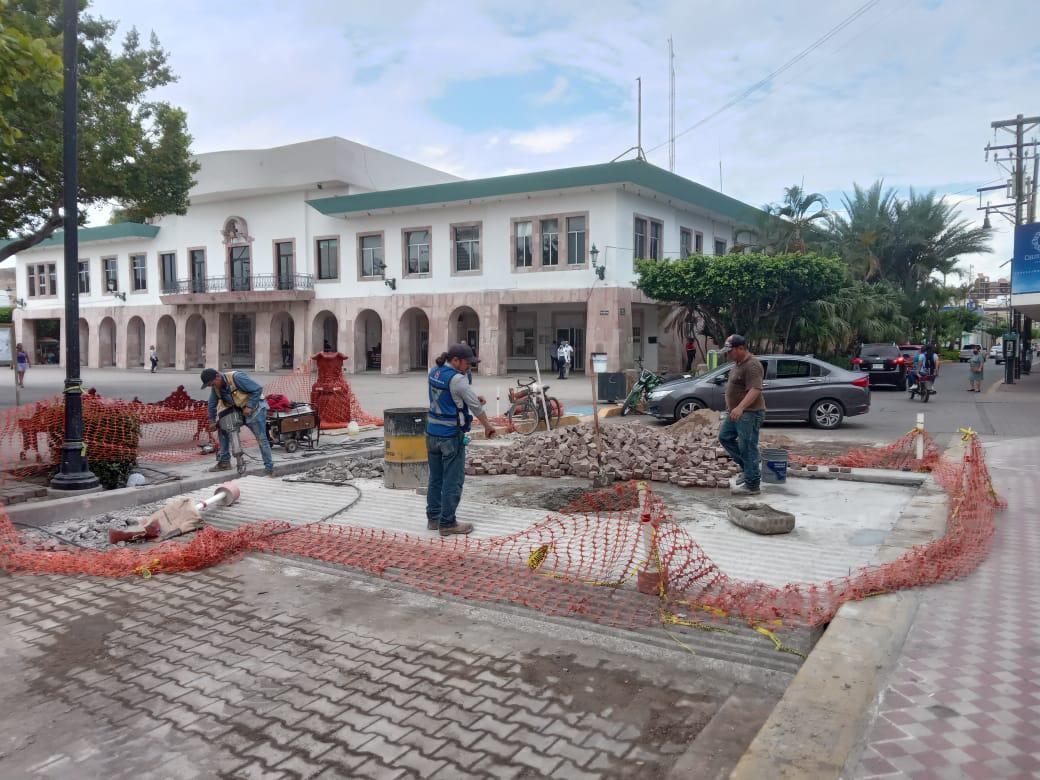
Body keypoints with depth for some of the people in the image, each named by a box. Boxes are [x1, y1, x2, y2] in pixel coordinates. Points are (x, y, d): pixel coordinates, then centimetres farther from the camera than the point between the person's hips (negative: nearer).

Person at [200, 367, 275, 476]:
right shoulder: (215, 387, -2)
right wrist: (212, 421, 10)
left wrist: (249, 407, -25)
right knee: (223, 428, 6)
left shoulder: (237, 377, -25)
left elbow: (258, 389, -25)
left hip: (254, 409, -8)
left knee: (261, 439, -11)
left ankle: (269, 468, -7)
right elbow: (212, 404, 12)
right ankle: (224, 462, 14)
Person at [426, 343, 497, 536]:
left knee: (435, 478, 16)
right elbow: (475, 406, -11)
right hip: (451, 435, -9)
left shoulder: (434, 373, 7)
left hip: (432, 433, 9)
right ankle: (447, 523, 7)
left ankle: (433, 518, 25)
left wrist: (474, 397, 8)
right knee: (452, 481, 1)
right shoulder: (457, 379, -18)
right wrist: (487, 426, 4)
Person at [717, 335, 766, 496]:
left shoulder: (752, 365, -21)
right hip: (737, 412, 11)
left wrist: (740, 407, -41)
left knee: (747, 447, -7)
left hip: (750, 413, -11)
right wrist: (733, 408, 27)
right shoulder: (738, 362, 12)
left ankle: (753, 485, 1)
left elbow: (755, 390, -30)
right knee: (724, 437, 17)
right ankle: (746, 466, 24)